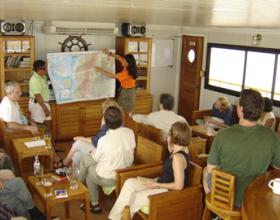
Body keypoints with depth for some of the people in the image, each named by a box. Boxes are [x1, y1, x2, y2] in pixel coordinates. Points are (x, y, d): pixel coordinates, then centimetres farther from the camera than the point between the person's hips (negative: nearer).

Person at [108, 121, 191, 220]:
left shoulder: (178, 157, -29)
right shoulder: (178, 149, -1)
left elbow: (179, 185, -28)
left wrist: (157, 185, -18)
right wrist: (169, 143, 4)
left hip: (170, 191, -10)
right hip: (163, 183, 10)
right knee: (130, 183, 1)